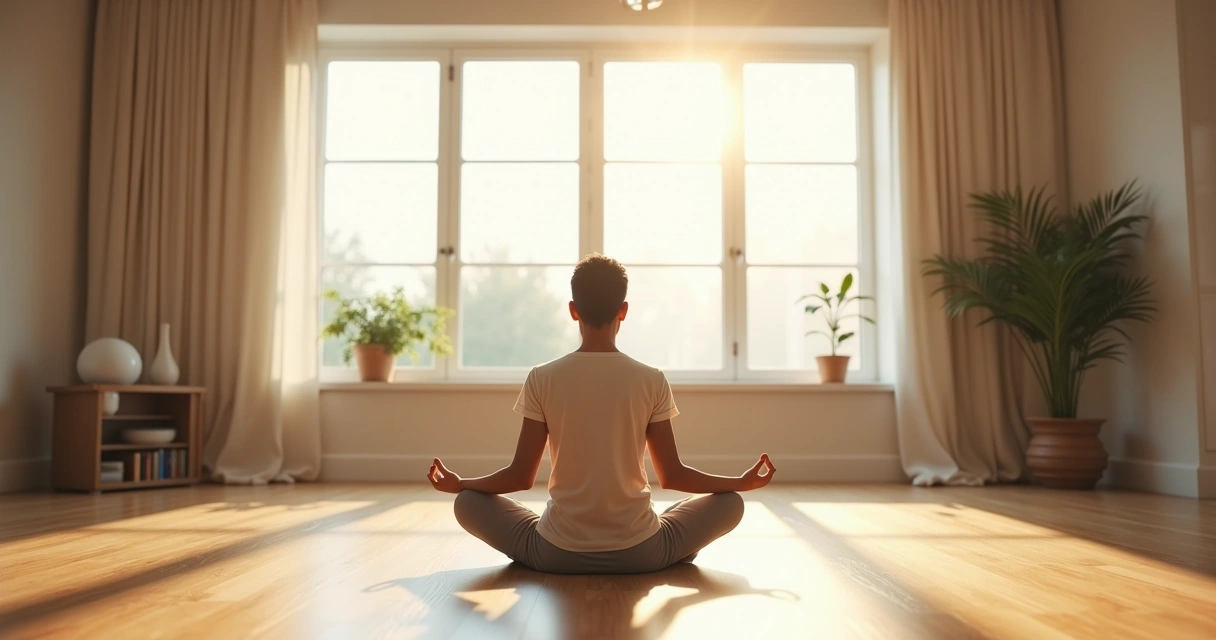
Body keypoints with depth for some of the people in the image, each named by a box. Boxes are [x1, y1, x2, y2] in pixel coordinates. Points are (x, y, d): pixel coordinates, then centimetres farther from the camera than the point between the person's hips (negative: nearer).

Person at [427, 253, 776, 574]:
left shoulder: (542, 379, -5)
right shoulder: (652, 381, -5)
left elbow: (521, 476, -2)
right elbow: (672, 475, 0)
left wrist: (458, 483, 16)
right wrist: (744, 481, 15)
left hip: (558, 553, 0)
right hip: (640, 553, 1)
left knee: (468, 503, 20)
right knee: (729, 503, 21)